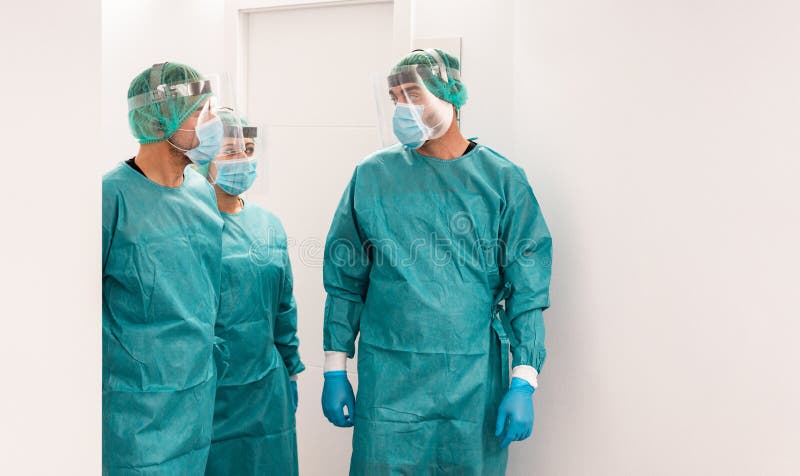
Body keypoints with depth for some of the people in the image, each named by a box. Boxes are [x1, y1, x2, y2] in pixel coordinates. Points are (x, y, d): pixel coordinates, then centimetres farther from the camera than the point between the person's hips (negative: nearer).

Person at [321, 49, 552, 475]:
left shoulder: (503, 180, -1)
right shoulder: (372, 176, 2)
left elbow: (526, 291, -2)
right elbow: (345, 281, 5)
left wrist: (523, 383, -7)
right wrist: (334, 372, 3)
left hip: (475, 384, 0)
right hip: (388, 380, 1)